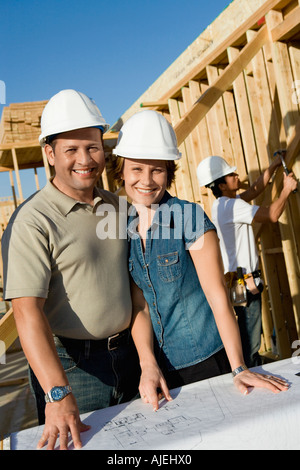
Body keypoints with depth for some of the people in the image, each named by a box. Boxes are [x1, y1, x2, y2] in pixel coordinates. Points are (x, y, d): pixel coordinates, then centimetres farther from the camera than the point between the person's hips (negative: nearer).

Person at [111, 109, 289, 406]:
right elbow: (139, 305, 0)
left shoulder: (188, 216, -14)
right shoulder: (122, 230, -1)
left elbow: (218, 297, -15)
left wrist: (239, 369, -18)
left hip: (209, 359, -4)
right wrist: (148, 365, -11)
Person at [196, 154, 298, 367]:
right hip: (244, 281, -11)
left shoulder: (223, 203, 11)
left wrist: (273, 165, 16)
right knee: (250, 343, -2)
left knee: (251, 337, 22)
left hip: (242, 280, 11)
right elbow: (272, 215, -20)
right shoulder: (231, 206, -20)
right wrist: (287, 189, -6)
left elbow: (256, 190, 20)